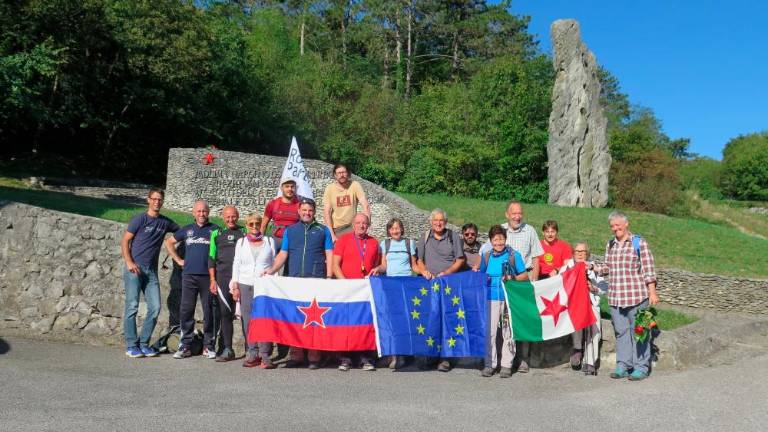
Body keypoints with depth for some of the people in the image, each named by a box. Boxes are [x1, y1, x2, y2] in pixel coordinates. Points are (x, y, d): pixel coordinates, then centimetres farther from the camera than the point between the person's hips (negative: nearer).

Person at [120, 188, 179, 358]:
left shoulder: (165, 222, 11)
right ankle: (131, 345, 3)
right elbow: (125, 241, -1)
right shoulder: (139, 219, -1)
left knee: (155, 307, -1)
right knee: (132, 307, -5)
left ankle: (144, 343, 11)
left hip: (151, 271, 5)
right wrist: (129, 262, -12)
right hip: (134, 268, -4)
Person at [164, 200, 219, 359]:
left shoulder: (214, 230, 6)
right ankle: (184, 346, 8)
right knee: (186, 311, 1)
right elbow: (169, 242, 24)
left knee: (209, 312, 1)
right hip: (189, 275, 2)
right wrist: (178, 260, 14)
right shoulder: (187, 230, 14)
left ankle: (209, 346, 9)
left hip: (208, 276, -2)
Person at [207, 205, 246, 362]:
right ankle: (227, 349, 7)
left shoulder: (245, 232, 10)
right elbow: (212, 258, 13)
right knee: (225, 313, 0)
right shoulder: (216, 234, 15)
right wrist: (212, 280, 5)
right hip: (223, 279, 2)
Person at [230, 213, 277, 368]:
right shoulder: (241, 242, 16)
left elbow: (274, 263, 10)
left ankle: (265, 355, -10)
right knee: (248, 320, -2)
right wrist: (235, 285, 3)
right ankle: (252, 354, 4)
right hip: (245, 285, 2)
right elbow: (236, 264, 12)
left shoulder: (269, 241, 13)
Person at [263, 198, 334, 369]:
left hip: (317, 280, -2)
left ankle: (314, 357, -1)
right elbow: (283, 254, 14)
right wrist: (272, 270, -1)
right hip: (294, 280, 2)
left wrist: (329, 277, -3)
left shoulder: (323, 230, 12)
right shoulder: (290, 230, 18)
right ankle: (296, 355, 6)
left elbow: (329, 255, 7)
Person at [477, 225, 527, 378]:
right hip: (491, 298, 2)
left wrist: (512, 278, -12)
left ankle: (506, 365, 12)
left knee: (508, 331, 3)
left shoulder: (514, 255, 4)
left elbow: (524, 276, 5)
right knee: (490, 331, -1)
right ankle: (490, 364, 9)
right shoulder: (486, 256, 10)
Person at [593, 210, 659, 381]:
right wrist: (594, 268, 5)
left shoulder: (639, 242, -2)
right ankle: (623, 365, 16)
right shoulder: (610, 245, 14)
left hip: (636, 296, -5)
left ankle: (641, 367, 10)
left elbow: (648, 269, -5)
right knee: (621, 331, 9)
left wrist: (652, 292, -9)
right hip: (615, 296, 5)